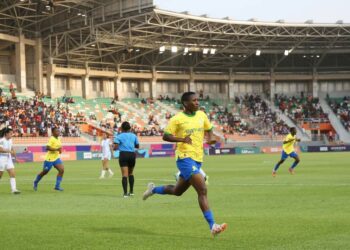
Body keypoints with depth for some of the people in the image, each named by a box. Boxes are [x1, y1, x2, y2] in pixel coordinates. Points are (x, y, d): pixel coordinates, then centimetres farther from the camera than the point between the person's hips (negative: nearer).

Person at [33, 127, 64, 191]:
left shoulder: (58, 139, 8)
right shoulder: (52, 139, -19)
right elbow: (47, 148, -29)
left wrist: (59, 150, 8)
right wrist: (57, 149, -31)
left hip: (56, 158, 7)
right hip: (49, 159, -7)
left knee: (62, 170, -13)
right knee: (44, 172, 8)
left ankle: (57, 186, -8)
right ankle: (35, 182, 34)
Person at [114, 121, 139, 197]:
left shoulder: (119, 136, 0)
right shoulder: (133, 136, 10)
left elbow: (115, 147, -8)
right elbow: (137, 146, 17)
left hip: (123, 154, -3)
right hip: (132, 154, 3)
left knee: (124, 175, -6)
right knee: (131, 173, 20)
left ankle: (125, 193, -15)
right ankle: (131, 191, 21)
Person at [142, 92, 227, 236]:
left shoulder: (201, 115, 9)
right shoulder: (177, 119, -8)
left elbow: (209, 129, 23)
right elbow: (165, 136, -6)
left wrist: (211, 137, 0)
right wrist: (182, 139, -22)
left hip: (197, 159, 8)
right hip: (185, 158, -8)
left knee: (177, 191, 21)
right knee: (202, 191, -18)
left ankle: (153, 189, 45)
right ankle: (212, 226, -20)